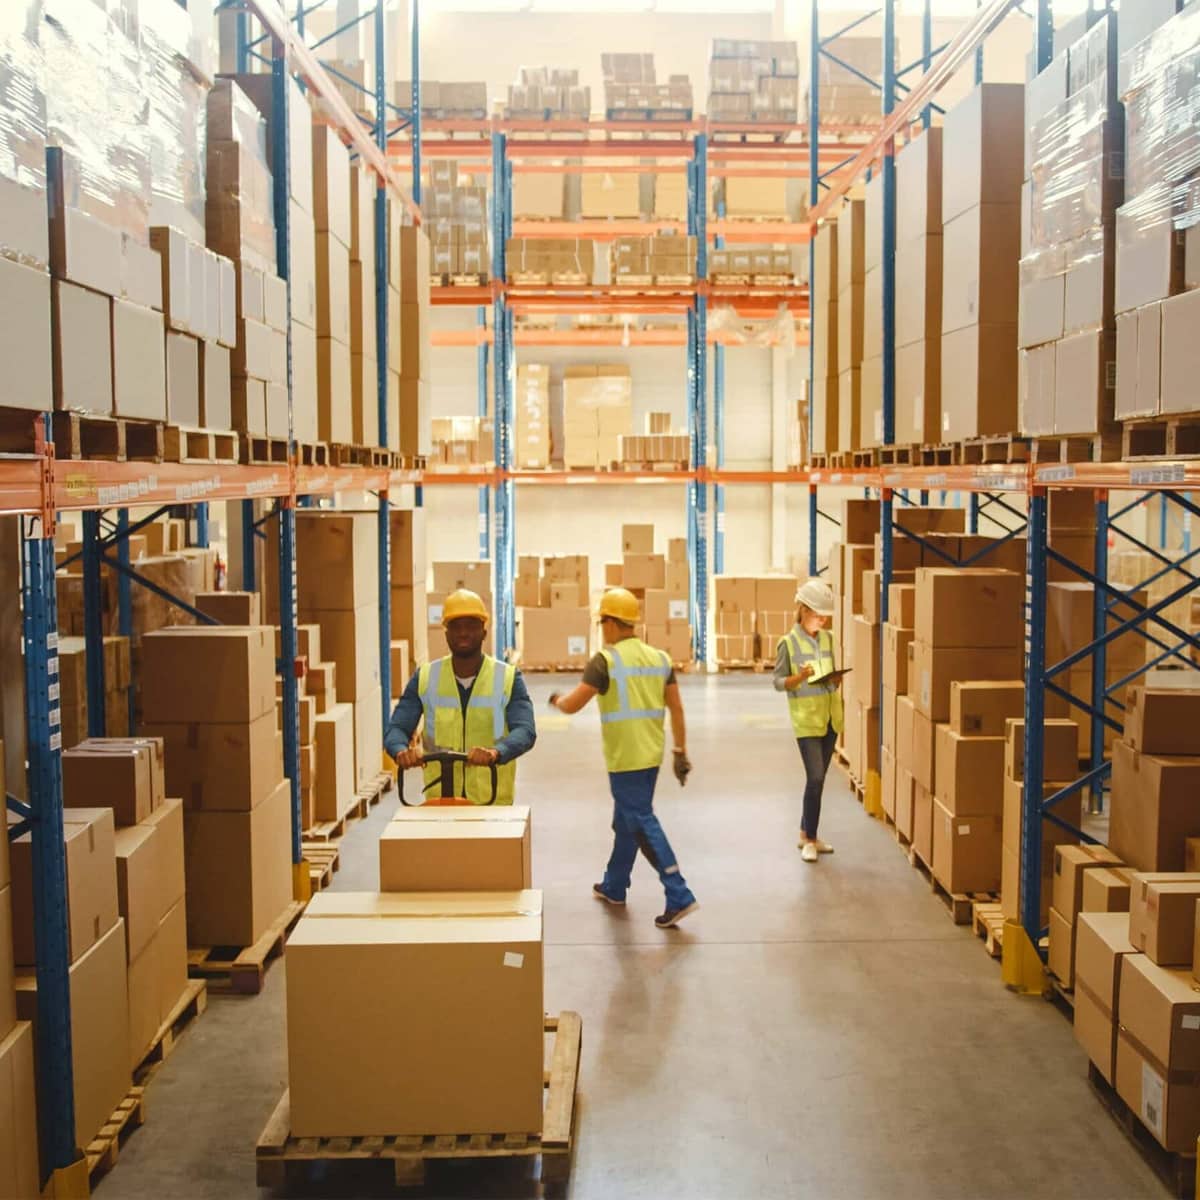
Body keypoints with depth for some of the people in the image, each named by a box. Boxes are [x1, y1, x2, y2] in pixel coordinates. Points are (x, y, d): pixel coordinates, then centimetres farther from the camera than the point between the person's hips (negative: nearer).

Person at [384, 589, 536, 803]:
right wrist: (401, 750, -25)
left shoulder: (508, 679, -1)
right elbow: (396, 727, -1)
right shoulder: (425, 678, 5)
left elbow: (525, 731, -13)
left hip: (493, 801, -1)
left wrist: (496, 752, -35)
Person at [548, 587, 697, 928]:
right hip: (651, 755, 7)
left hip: (625, 759, -7)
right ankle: (614, 886, 35)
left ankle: (679, 897, -9)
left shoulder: (606, 660, -12)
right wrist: (681, 752, 14)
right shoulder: (659, 658, 7)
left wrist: (556, 700, 13)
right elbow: (676, 709, 7)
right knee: (625, 821, 21)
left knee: (642, 825, -4)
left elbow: (572, 705, -9)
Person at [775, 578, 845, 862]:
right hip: (806, 719, -6)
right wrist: (799, 678, -25)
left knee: (817, 779, 12)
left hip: (830, 718, 6)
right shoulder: (788, 642, -8)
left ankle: (806, 834, 25)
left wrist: (837, 678, -7)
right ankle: (810, 840, 2)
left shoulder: (828, 638, 7)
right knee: (816, 778, -11)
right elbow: (778, 682, -7)